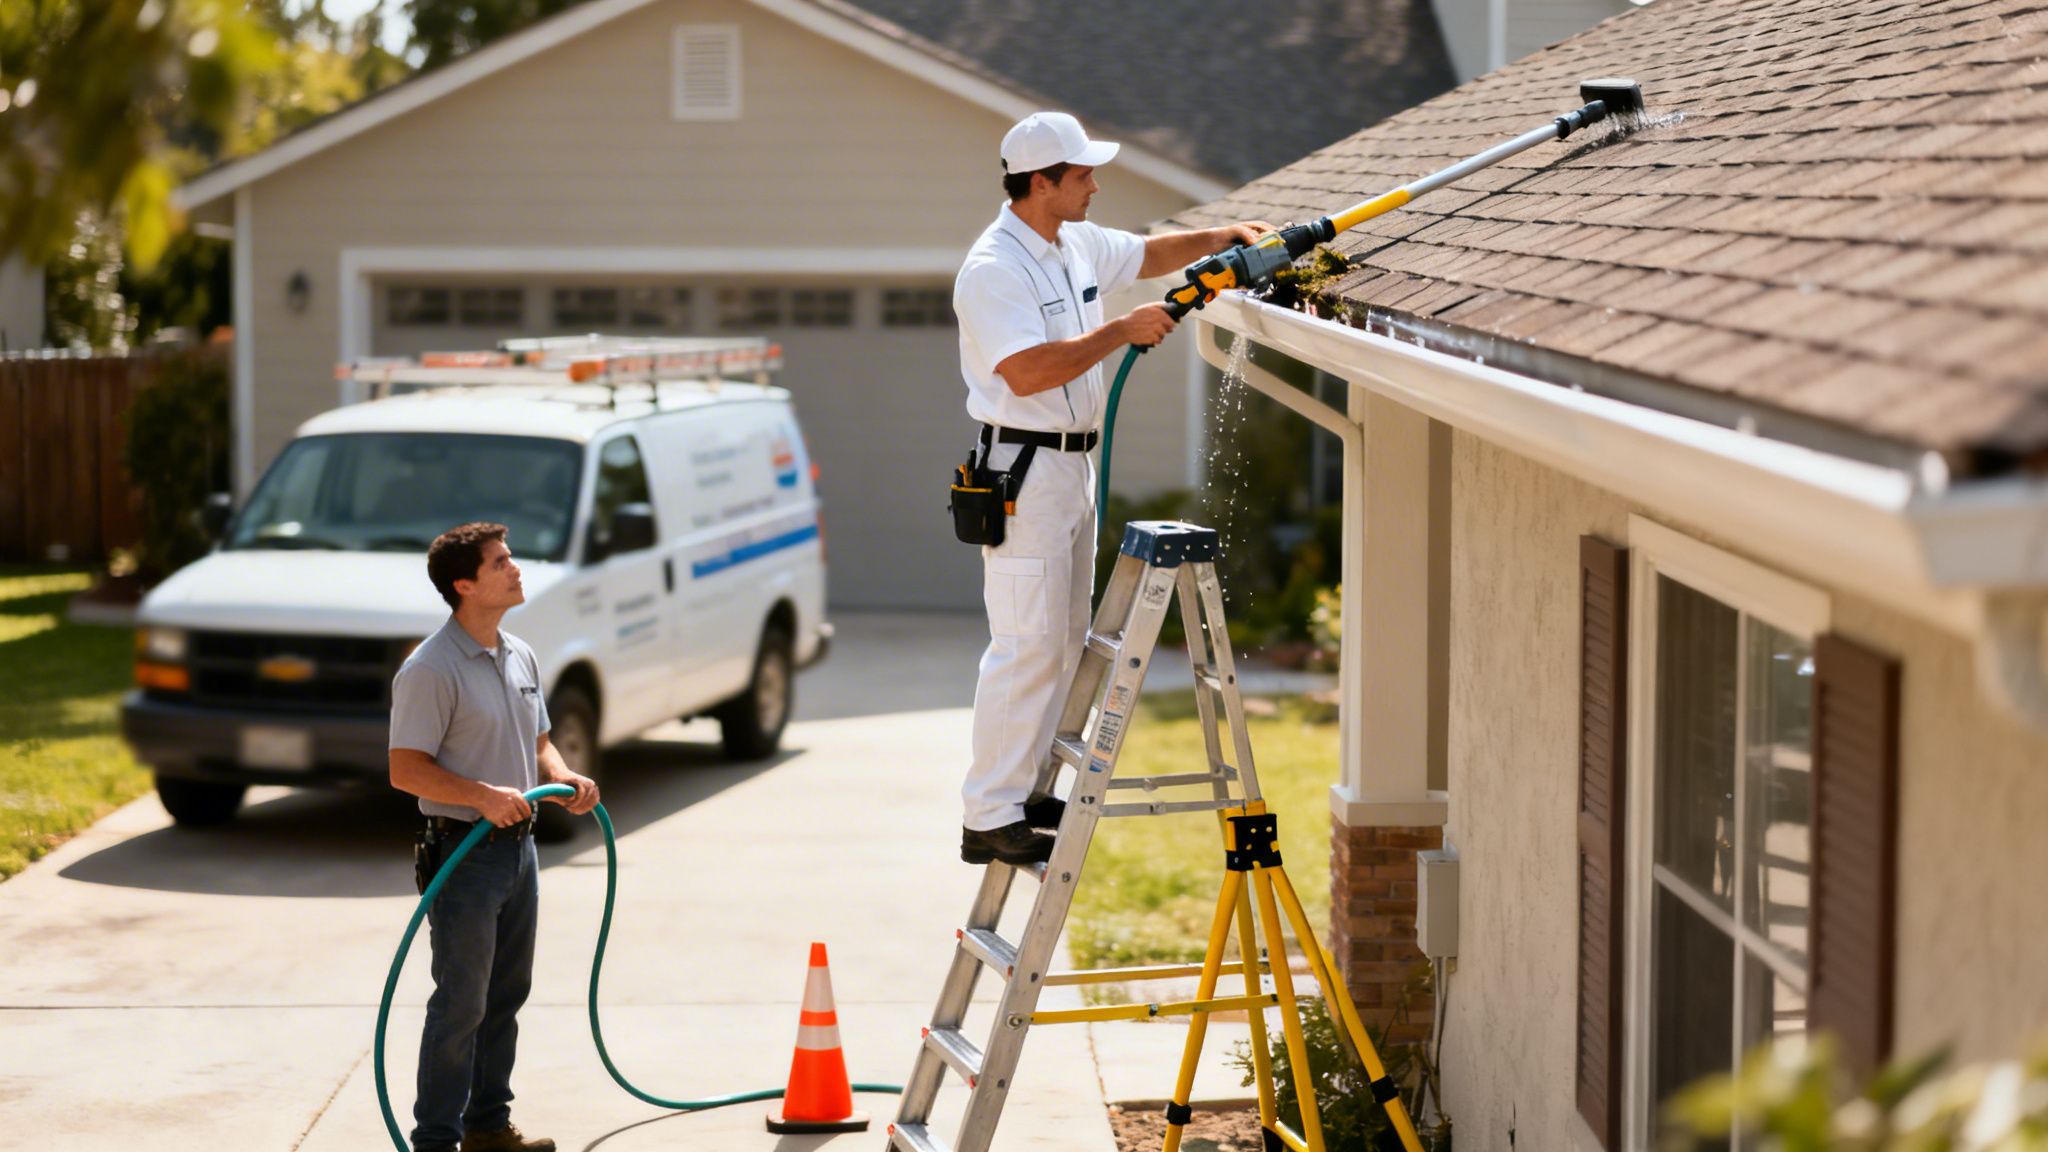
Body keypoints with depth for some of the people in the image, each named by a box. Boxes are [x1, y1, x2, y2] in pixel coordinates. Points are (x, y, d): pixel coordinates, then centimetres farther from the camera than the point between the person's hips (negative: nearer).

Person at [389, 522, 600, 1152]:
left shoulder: (520, 657, 11)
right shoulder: (431, 668, -16)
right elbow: (405, 768, -19)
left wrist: (564, 778, 1)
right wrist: (483, 795, -28)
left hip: (518, 846, 8)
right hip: (463, 852, -8)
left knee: (505, 998, 16)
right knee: (460, 1005, -5)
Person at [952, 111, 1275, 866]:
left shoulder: (1078, 244, 11)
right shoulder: (994, 269, -17)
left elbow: (1146, 255, 30)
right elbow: (1027, 373, -27)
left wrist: (1223, 237, 15)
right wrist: (1122, 332, -22)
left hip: (1074, 464, 10)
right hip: (1024, 470, -10)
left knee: (1062, 639, 13)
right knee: (1026, 645, -11)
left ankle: (1023, 793, 21)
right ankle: (989, 818, -8)